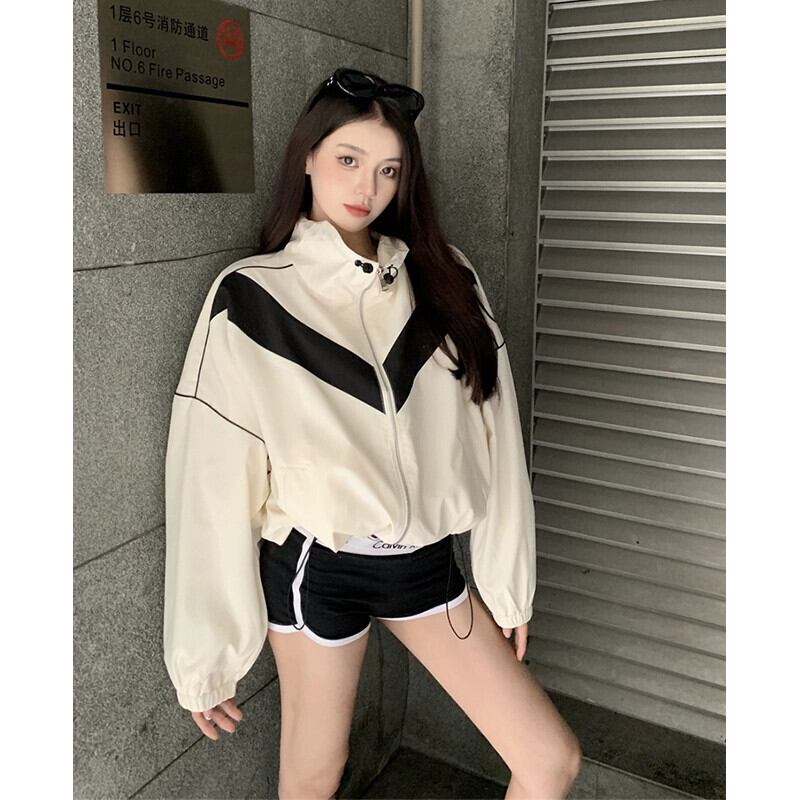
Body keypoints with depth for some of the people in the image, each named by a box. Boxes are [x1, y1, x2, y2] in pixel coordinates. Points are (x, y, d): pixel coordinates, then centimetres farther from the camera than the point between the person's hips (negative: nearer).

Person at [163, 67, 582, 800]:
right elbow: (210, 475, -9)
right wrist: (205, 654, -5)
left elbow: (492, 433, 3)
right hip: (316, 565, -3)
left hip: (426, 561, 3)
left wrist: (508, 580, 5)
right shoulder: (252, 295, -9)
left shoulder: (446, 278, 0)